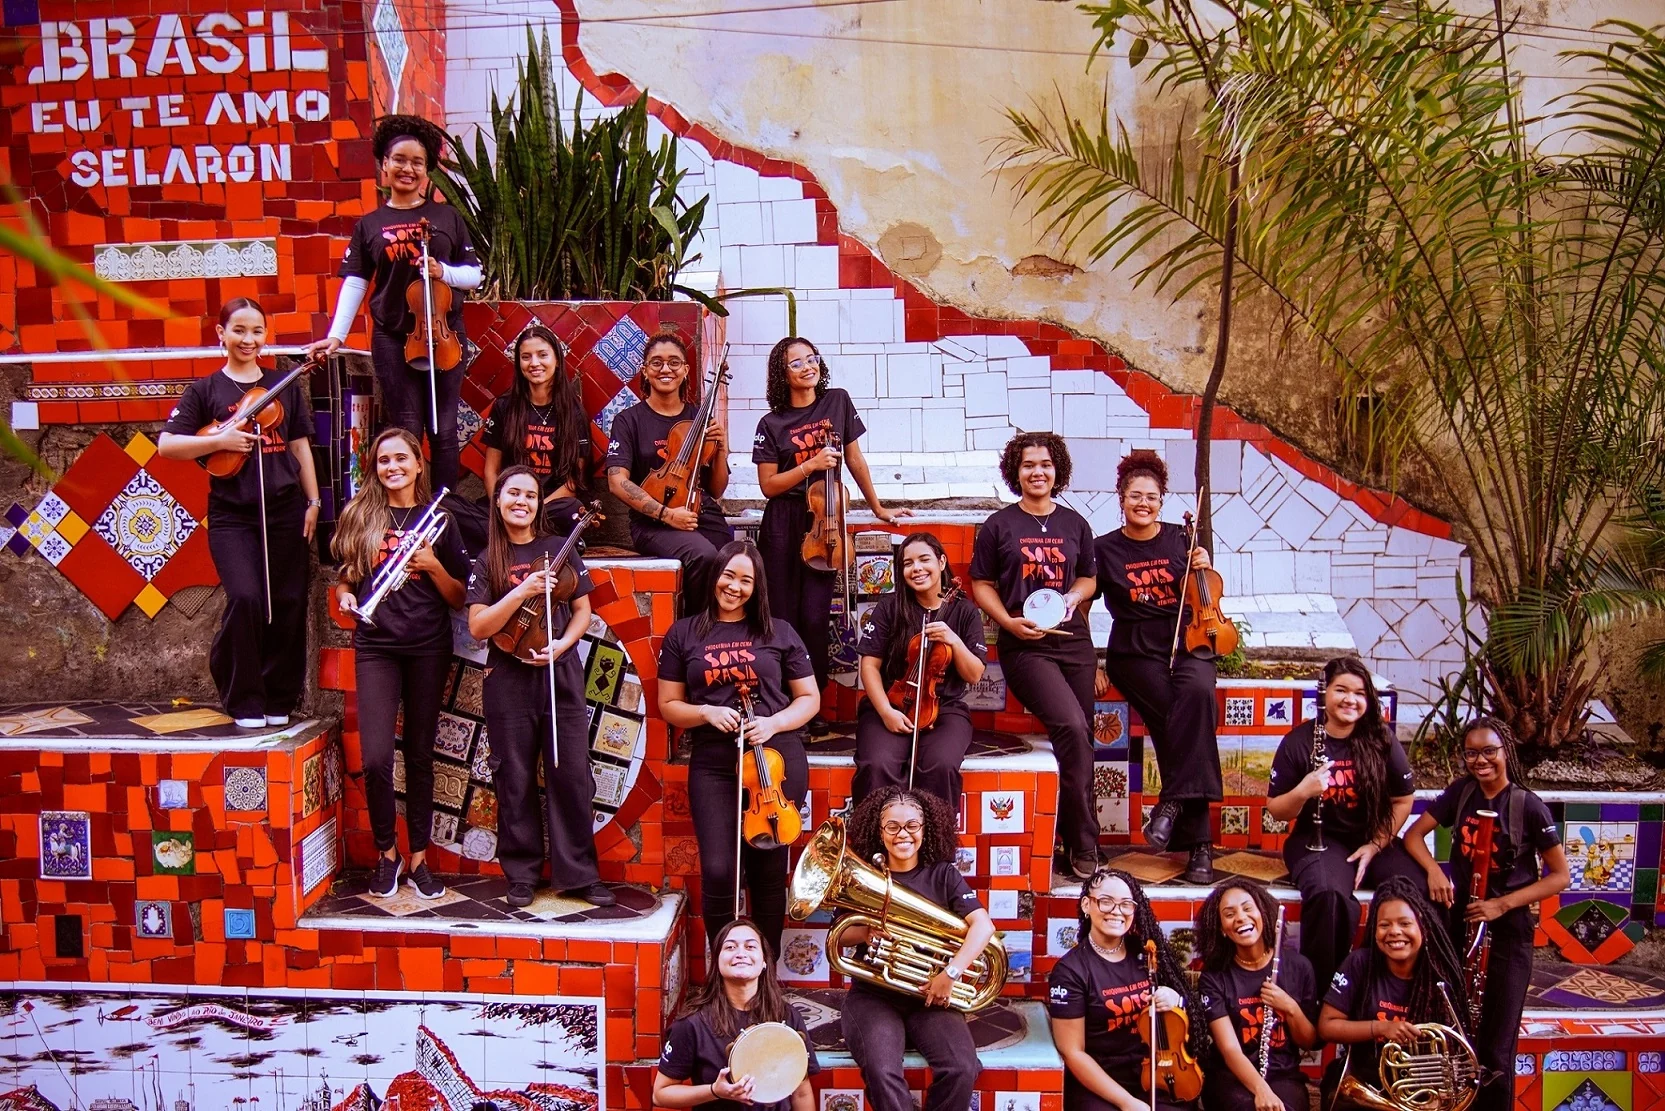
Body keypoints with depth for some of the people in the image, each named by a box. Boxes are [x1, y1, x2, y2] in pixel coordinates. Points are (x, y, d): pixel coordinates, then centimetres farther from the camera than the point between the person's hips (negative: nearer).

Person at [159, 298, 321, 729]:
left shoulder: (286, 386, 11)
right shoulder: (204, 391, 4)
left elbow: (300, 446, 13)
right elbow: (166, 445, -1)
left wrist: (313, 501, 7)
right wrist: (219, 441, -14)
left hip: (285, 509, 2)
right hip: (231, 514, -2)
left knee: (287, 605, 2)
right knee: (245, 599, -17)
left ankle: (279, 701, 17)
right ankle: (245, 702, 0)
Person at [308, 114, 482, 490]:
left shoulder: (447, 216, 5)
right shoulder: (369, 225, 6)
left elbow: (474, 274, 6)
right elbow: (354, 283, 2)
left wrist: (444, 272, -14)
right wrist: (336, 334, -8)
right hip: (392, 339, 0)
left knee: (443, 430, 4)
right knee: (406, 430, 1)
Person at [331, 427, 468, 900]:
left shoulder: (437, 520, 5)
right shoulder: (359, 516, 6)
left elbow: (460, 598, 5)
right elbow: (344, 577, 14)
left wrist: (433, 566, -11)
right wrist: (345, 596, -7)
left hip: (428, 648, 0)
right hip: (375, 647, 0)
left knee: (420, 755, 8)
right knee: (376, 758, -11)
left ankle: (418, 858, 20)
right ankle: (386, 853, 10)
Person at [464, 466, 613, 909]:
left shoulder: (560, 550, 5)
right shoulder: (487, 562, 2)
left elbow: (582, 610, 8)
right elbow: (478, 627, -6)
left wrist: (561, 644, -10)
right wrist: (521, 592, -18)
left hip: (561, 673, 1)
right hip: (509, 680, 0)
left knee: (571, 775, 0)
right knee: (515, 779, 5)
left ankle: (578, 874, 10)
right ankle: (521, 873, 17)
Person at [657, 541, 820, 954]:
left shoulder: (779, 633, 7)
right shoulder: (683, 635, 7)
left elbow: (809, 699, 10)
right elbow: (669, 705, 11)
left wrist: (774, 722, -9)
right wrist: (706, 712, -9)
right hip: (713, 764, 0)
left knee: (768, 868, 5)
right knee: (718, 870, -12)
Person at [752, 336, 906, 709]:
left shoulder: (838, 401, 3)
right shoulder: (772, 424, -3)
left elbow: (854, 460, 11)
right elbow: (769, 485, -4)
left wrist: (878, 507, 16)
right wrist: (811, 465, -15)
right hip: (783, 527, -1)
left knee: (815, 617, -2)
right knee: (783, 617, 2)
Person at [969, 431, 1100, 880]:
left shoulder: (1074, 524, 10)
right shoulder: (999, 525, 2)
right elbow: (981, 583, 6)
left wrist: (1075, 596, -1)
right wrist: (1008, 621, -10)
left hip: (1074, 641, 4)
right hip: (1025, 646, -4)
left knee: (1078, 739, 3)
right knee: (1073, 727, -23)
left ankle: (1068, 836, 22)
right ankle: (1084, 843, -10)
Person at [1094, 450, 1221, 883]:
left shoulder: (1181, 540, 10)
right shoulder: (1104, 549, 5)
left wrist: (1204, 571, -2)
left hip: (1187, 645, 2)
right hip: (1136, 652, -2)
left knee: (1197, 692, -35)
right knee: (1177, 720, -29)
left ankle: (1173, 801, -27)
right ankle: (1197, 843, -24)